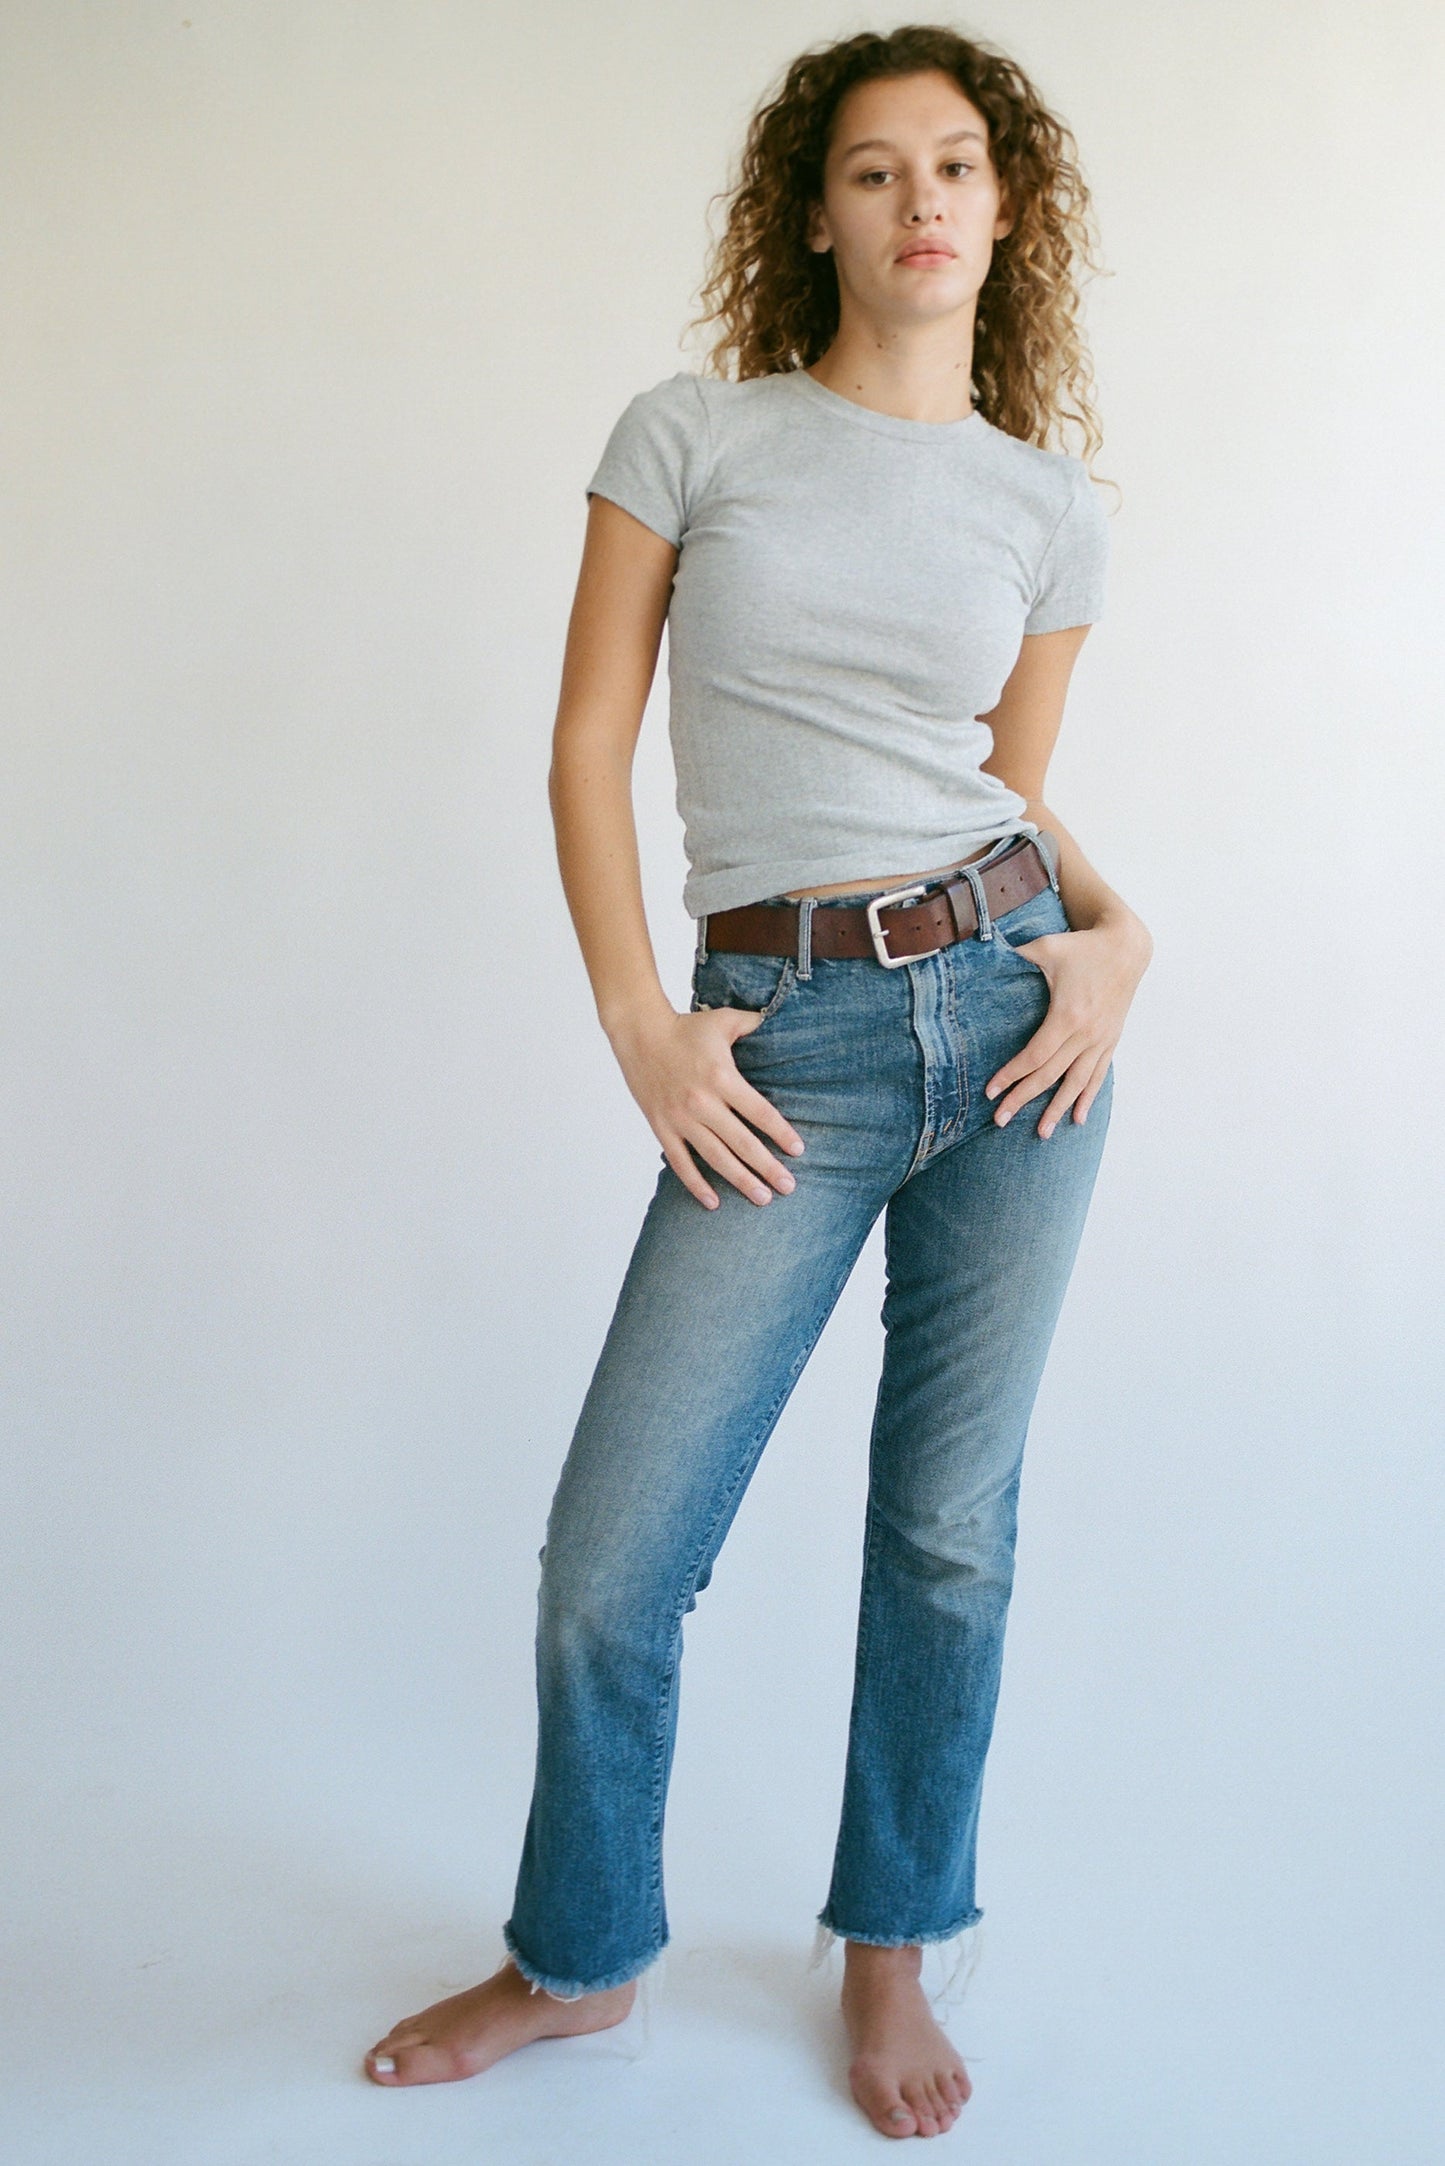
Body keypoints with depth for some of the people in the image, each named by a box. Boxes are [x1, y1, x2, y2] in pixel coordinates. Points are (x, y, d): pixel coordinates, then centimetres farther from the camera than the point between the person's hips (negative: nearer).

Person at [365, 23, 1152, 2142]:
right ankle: (579, 1955, 28)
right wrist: (642, 1031, -7)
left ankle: (891, 1951, 33)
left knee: (949, 1526, 10)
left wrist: (1118, 927, -2)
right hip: (785, 1045, -2)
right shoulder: (691, 435, 2)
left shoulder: (1050, 510, 9)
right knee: (611, 1563, 0)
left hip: (1009, 1000, 2)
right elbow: (590, 742, 1)